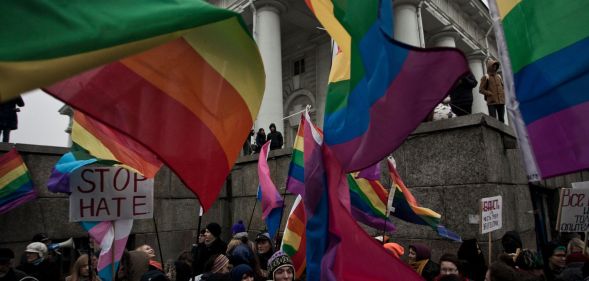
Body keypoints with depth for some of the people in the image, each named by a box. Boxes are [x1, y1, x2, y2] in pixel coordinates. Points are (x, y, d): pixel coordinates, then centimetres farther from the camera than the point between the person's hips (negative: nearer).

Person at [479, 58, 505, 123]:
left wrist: (503, 94, 10)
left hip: (501, 101, 6)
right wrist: (490, 94, -12)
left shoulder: (499, 76, 19)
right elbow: (481, 90, -1)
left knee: (501, 119, 6)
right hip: (491, 102, -5)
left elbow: (503, 86, 28)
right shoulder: (485, 77, 3)